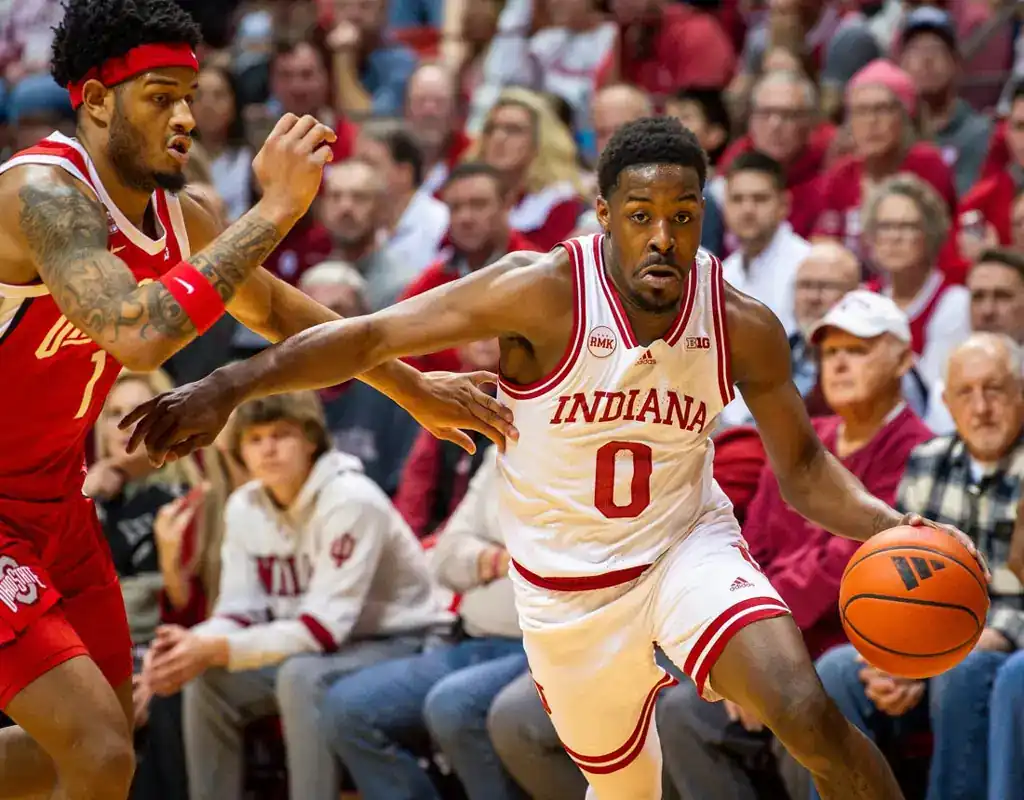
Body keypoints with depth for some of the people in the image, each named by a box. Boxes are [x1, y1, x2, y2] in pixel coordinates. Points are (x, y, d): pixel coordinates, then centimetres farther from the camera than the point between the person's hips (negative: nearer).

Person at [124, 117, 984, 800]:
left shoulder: (744, 326, -13)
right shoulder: (544, 293, -22)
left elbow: (802, 468, -1)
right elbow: (368, 335, -21)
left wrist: (891, 528, -21)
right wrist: (226, 388, -31)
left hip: (689, 544, 0)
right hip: (569, 583, 0)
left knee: (809, 714, -24)